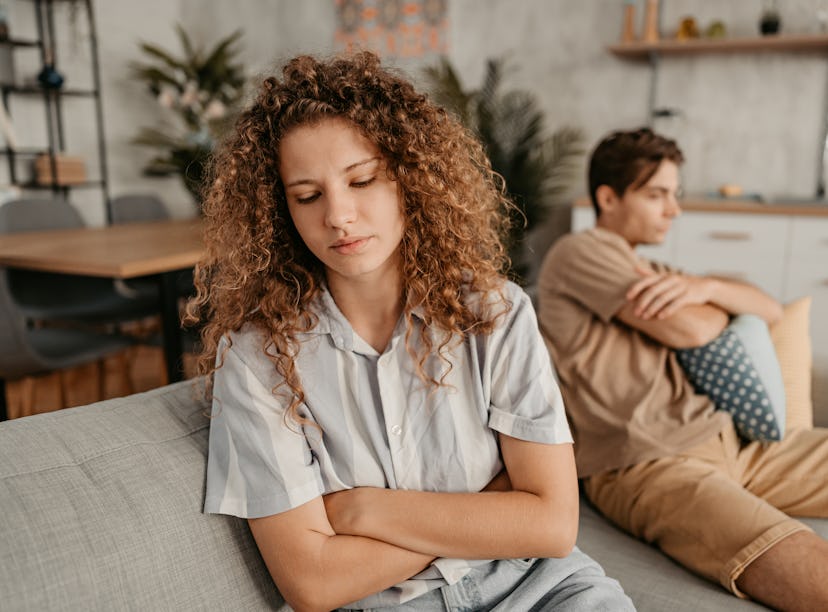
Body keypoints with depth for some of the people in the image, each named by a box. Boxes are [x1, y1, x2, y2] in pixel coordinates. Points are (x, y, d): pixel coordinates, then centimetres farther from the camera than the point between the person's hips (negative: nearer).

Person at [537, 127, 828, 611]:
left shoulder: (652, 272, 25)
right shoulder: (580, 253, -2)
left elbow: (772, 311, 19)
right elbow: (689, 329, -12)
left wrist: (706, 287, -3)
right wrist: (724, 304, 13)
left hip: (725, 438, 9)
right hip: (648, 464, -9)